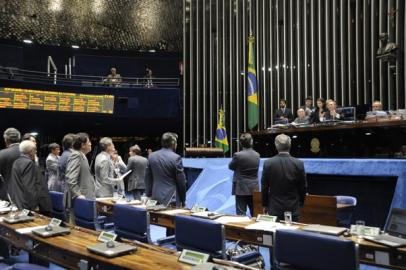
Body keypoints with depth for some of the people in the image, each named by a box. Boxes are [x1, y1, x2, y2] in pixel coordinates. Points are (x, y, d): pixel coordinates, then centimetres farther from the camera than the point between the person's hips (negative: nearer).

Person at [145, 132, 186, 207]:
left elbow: (147, 179, 10)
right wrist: (183, 200, 3)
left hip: (156, 198, 6)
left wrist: (148, 195, 18)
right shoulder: (176, 158, -12)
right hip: (171, 198, -5)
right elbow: (181, 181, -8)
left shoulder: (151, 156, 5)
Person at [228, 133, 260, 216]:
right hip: (254, 189, 5)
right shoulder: (257, 155, 1)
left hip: (241, 189, -5)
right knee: (255, 214, 15)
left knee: (241, 214, 1)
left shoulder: (238, 155, -15)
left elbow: (231, 167, -1)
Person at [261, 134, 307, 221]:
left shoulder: (268, 163, -8)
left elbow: (264, 187, 0)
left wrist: (265, 205, 12)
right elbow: (303, 187, 2)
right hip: (293, 209, 0)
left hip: (274, 209, 0)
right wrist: (300, 202, 18)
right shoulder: (299, 164, -8)